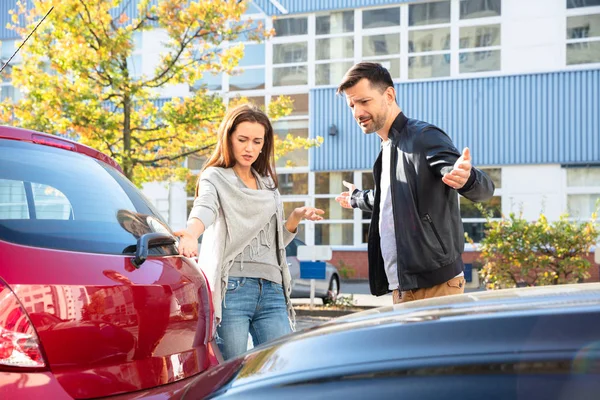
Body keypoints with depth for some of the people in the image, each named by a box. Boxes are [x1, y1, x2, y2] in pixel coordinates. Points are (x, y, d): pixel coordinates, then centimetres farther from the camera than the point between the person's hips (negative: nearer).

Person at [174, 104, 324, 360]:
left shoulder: (268, 183, 20)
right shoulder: (215, 178, 5)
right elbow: (204, 209, -19)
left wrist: (296, 217, 6)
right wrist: (191, 235, -41)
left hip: (271, 290, 5)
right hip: (231, 288, -5)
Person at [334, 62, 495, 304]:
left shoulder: (424, 137, -9)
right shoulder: (387, 149, 17)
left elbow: (484, 189, -20)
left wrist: (466, 178, -44)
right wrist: (356, 198, 55)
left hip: (434, 284, -9)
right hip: (401, 287, 9)